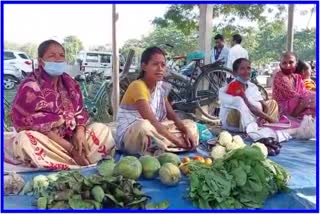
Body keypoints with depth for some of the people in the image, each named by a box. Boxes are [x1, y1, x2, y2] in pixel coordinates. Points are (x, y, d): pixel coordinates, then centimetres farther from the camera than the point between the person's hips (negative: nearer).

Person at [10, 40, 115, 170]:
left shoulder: (70, 83, 6)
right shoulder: (30, 87, -13)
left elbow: (80, 113, 4)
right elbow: (38, 125, -19)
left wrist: (80, 134, -19)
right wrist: (70, 148, -24)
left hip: (71, 137, 6)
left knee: (102, 129, -7)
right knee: (24, 140, -37)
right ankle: (83, 164, -31)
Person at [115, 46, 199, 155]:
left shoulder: (161, 87, 4)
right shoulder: (138, 86, -21)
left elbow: (171, 115, 5)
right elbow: (152, 122, -27)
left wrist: (187, 131, -12)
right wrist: (178, 141, -25)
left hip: (152, 134, 9)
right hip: (129, 136, -8)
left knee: (190, 125, 6)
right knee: (144, 126, -42)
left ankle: (158, 148, -13)